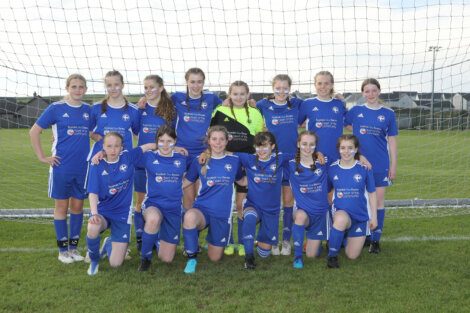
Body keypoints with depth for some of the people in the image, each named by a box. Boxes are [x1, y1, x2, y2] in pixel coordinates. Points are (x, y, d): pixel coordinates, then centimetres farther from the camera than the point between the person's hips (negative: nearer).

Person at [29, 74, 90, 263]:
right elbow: (34, 131, -2)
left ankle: (74, 247, 22)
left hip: (83, 167, 3)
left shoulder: (89, 110, 5)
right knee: (61, 206, 5)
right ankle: (63, 249, 16)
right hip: (61, 167, -3)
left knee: (77, 206, 10)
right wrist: (42, 157, -5)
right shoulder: (56, 108, -5)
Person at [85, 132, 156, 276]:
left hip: (122, 214, 1)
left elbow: (150, 146, 4)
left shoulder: (128, 157, -6)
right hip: (103, 211, -1)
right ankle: (94, 259, -4)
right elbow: (93, 193, -17)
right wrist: (94, 213, -34)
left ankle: (109, 243, 34)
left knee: (115, 264, -5)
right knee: (93, 228, -39)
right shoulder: (97, 165, -9)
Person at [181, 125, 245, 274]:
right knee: (189, 216, -39)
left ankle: (211, 239, 44)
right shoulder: (200, 161, 2)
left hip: (223, 214, 1)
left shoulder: (234, 161, 3)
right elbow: (185, 182, 7)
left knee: (215, 258, 7)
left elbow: (241, 181, 19)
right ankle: (191, 258, -17)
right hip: (202, 209, -1)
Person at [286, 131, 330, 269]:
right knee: (301, 216, -40)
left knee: (312, 254, 3)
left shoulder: (322, 164, -5)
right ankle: (297, 256, -25)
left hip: (320, 212, 1)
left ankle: (315, 240, 41)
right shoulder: (292, 165, -4)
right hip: (302, 210, -1)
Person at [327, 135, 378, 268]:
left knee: (352, 256, 3)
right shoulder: (332, 169, -5)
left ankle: (346, 237, 38)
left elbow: (372, 194, 3)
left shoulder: (364, 168, -6)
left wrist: (374, 216, 4)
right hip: (341, 213, -1)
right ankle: (332, 256, -21)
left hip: (360, 217, 2)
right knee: (341, 219, -40)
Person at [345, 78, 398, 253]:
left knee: (378, 200, 2)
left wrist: (393, 165, 2)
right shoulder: (355, 111, 2)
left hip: (380, 164, 0)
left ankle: (375, 239, 11)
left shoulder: (388, 114, 1)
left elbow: (392, 141, 4)